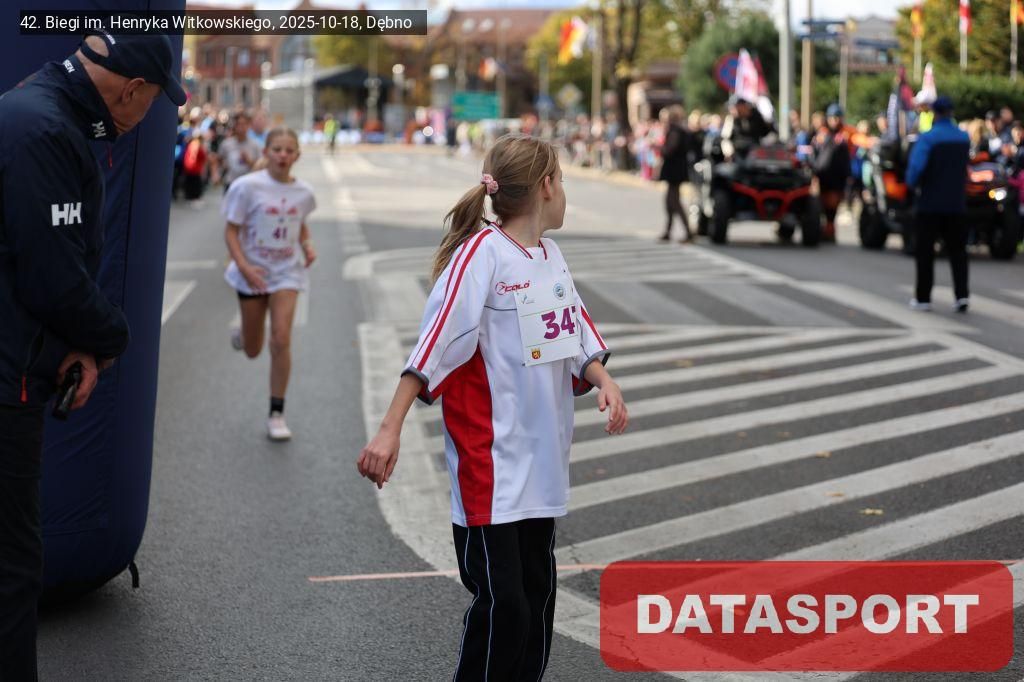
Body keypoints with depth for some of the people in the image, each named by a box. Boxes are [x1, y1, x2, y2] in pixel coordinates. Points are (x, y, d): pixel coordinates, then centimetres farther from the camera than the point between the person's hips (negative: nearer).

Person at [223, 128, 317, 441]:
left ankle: (276, 414, -3)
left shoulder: (303, 192, -2)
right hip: (253, 272, -1)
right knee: (253, 351, 10)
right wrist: (244, 266, -22)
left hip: (287, 272, 1)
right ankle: (240, 334, 51)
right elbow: (231, 230, -9)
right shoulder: (248, 186, -12)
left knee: (281, 339, -14)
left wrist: (307, 246, -2)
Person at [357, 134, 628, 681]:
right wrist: (390, 430, -21)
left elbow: (578, 337, 16)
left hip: (540, 457, 8)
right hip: (490, 460, -8)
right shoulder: (482, 252, -14)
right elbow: (432, 346, -18)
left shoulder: (550, 254, 9)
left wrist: (603, 381, -5)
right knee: (502, 604, -8)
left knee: (536, 598, 12)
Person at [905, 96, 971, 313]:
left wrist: (913, 184, -6)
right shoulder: (964, 138, 5)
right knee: (957, 250, 10)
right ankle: (962, 294, -2)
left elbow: (915, 167, -23)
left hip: (929, 203, -4)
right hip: (956, 203, 4)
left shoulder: (927, 138, -14)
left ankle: (923, 297, 9)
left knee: (925, 252, 5)